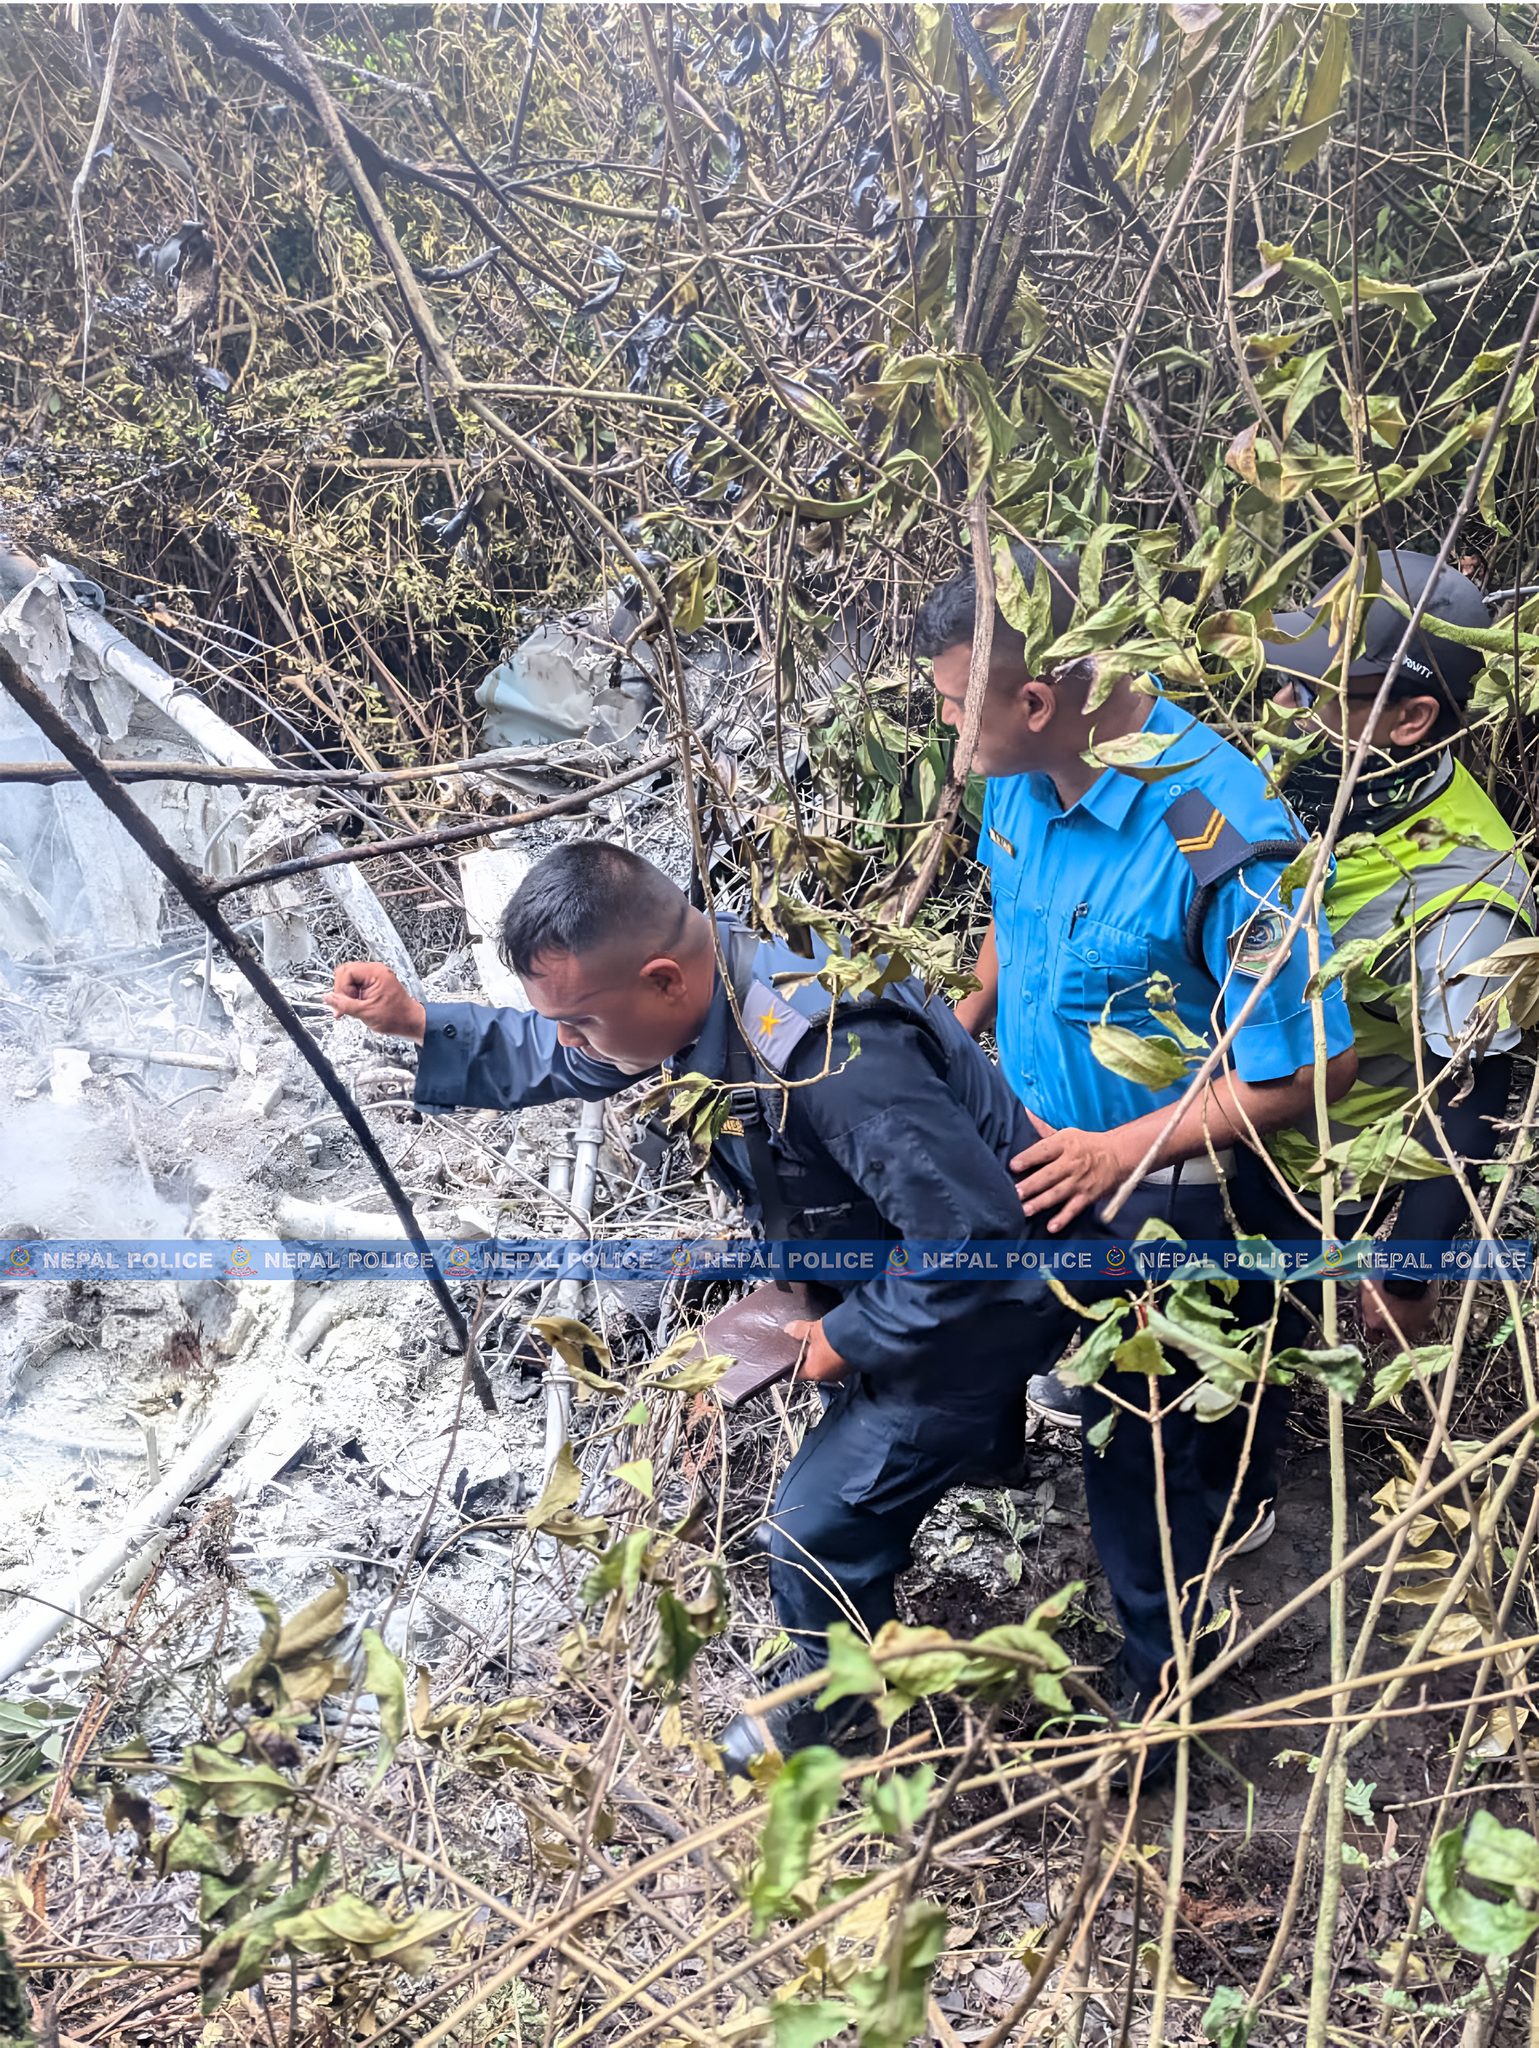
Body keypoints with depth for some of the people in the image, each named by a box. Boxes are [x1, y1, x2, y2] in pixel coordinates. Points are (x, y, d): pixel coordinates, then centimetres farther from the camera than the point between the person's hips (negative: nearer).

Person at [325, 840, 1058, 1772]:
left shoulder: (834, 1060, -41)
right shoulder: (706, 975, -13)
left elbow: (975, 1240, -36)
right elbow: (558, 1060, 5)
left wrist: (850, 1338, -22)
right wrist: (415, 1020, -8)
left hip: (974, 1304, -8)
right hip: (885, 1268, 8)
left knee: (823, 1520, 3)